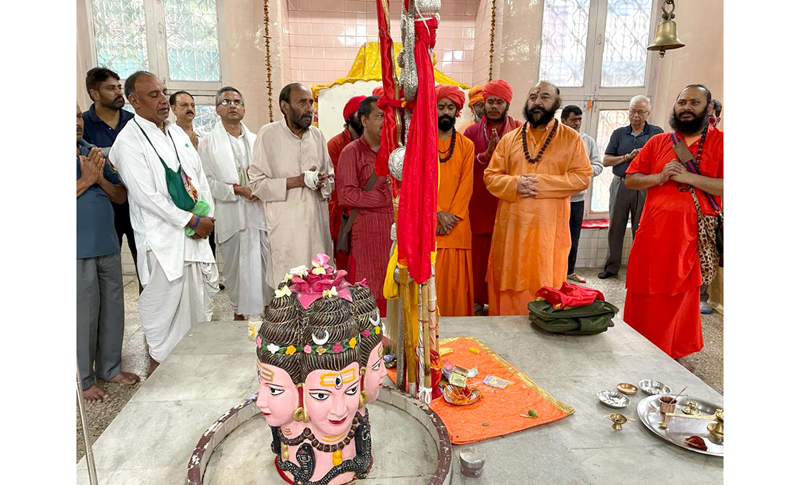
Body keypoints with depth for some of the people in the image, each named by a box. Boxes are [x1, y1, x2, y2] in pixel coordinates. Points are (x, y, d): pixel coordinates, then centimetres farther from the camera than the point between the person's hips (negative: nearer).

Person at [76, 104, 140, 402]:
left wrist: (101, 178, -7)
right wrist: (86, 179, -14)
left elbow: (121, 196, 9)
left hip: (108, 246, 6)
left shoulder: (96, 154, 12)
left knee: (113, 308, 12)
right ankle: (86, 379, 17)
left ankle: (110, 367, 28)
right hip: (81, 251, -5)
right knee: (85, 314, 2)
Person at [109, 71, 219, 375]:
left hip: (197, 235, 7)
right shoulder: (129, 142, -11)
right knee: (163, 307, 1)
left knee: (200, 302, 15)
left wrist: (207, 215, 0)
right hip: (163, 240, -7)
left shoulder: (177, 132, 12)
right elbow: (147, 196, -17)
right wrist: (192, 221, -14)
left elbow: (198, 174, 13)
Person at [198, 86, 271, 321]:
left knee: (266, 264, 4)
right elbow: (206, 181, -3)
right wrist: (237, 190, -14)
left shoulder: (255, 140, 12)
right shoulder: (207, 143, 3)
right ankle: (238, 312, 24)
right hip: (231, 216, -2)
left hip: (260, 213, 2)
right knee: (235, 267, 7)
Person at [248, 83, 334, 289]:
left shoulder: (316, 134, 10)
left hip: (317, 224, 4)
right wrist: (297, 181, -16)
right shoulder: (269, 133, -3)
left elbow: (331, 176, 18)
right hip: (286, 227, -4)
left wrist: (322, 183, -6)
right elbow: (257, 182, -7)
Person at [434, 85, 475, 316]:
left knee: (455, 278, 3)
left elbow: (466, 184, 2)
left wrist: (452, 215, -10)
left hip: (457, 223, 1)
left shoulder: (466, 145, 10)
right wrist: (438, 213, -12)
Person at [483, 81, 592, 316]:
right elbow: (491, 176, 7)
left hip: (549, 227, -2)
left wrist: (541, 182, -14)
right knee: (508, 283, 6)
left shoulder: (571, 138, 4)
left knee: (544, 285, 2)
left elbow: (583, 177, -3)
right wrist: (515, 184, -13)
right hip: (512, 226, 2)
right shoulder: (510, 138, 10)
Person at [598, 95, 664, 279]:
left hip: (644, 187, -2)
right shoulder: (619, 133, 9)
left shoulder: (657, 133, 5)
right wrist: (627, 157, -10)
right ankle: (611, 266, 16)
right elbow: (606, 160, 3)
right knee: (615, 227, 6)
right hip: (620, 185, 2)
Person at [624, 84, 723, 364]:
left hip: (691, 238, -2)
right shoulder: (657, 142, 10)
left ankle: (678, 353, 28)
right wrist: (659, 177, -9)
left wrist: (688, 177, -17)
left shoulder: (719, 142, 0)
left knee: (680, 299, 10)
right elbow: (630, 180, 9)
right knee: (644, 299, 6)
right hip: (652, 235, 2)